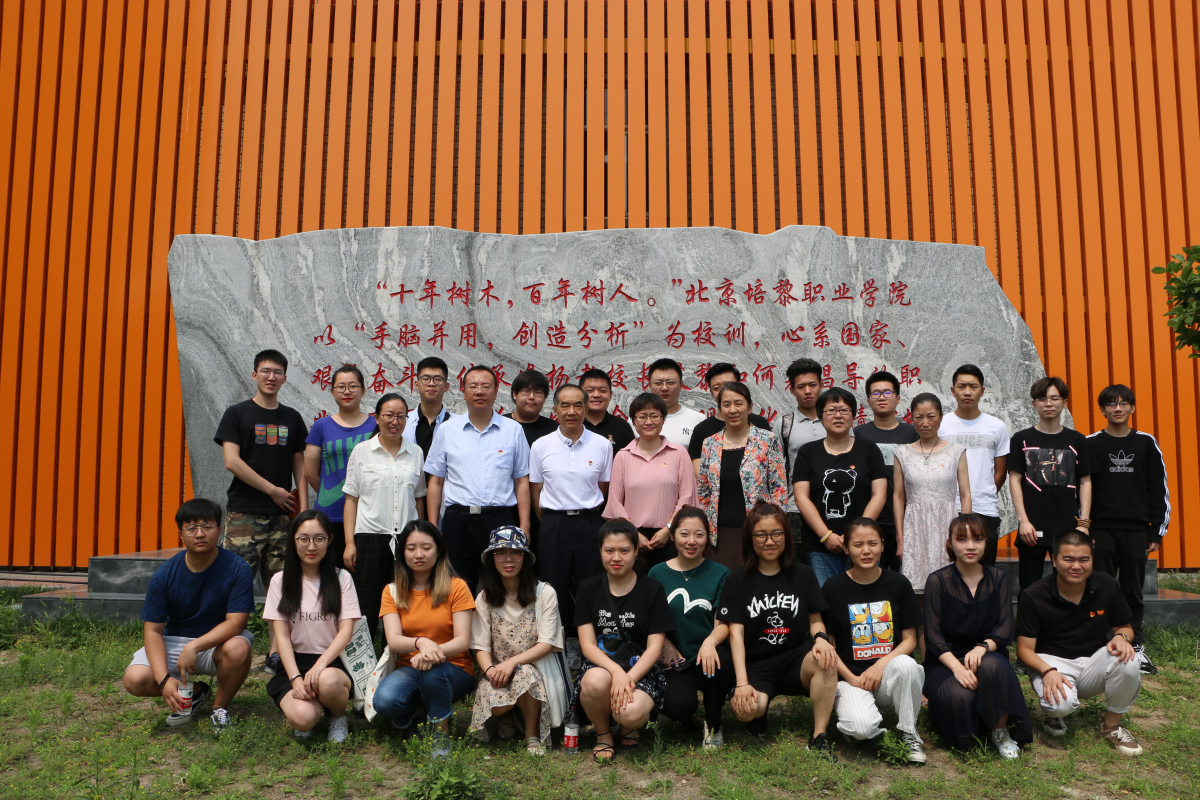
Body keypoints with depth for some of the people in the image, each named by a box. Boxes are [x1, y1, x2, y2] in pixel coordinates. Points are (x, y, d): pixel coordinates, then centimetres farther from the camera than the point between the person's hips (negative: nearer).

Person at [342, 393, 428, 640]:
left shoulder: (415, 452, 10)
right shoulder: (361, 451, 5)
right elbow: (351, 499, 3)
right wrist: (350, 543, -4)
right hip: (370, 537, -2)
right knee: (367, 608, -2)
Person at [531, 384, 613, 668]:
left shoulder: (602, 445, 2)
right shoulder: (541, 446, 3)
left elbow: (604, 490, 10)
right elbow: (536, 492, 8)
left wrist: (590, 521, 6)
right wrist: (553, 525, 6)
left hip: (590, 524, 0)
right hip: (554, 525, 1)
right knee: (556, 587, 3)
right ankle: (566, 645, 17)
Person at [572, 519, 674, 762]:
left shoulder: (652, 590, 2)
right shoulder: (588, 589, 6)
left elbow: (654, 647, -4)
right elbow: (588, 644, -3)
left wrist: (628, 679, -20)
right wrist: (616, 671, -21)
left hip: (640, 671, -1)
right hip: (599, 666, 1)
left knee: (631, 713, -33)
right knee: (596, 681, -36)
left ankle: (630, 725, 8)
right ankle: (603, 733, -3)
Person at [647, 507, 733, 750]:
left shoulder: (719, 574, 3)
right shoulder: (658, 573, 5)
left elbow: (723, 623, -3)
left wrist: (710, 641, -25)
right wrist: (664, 644, -10)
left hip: (709, 656, 0)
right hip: (675, 659, 0)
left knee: (714, 662, -37)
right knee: (678, 707, -29)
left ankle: (713, 724, -5)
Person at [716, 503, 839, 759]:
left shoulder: (803, 575, 8)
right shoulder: (738, 581, 2)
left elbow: (815, 619, 10)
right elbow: (736, 633, -5)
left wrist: (820, 637, -16)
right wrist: (742, 683, -16)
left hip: (795, 660, 1)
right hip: (756, 665, -1)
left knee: (826, 659, -33)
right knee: (746, 707, -32)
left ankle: (819, 738, -17)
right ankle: (758, 714, 8)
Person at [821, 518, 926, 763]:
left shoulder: (898, 584, 4)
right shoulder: (833, 588, -1)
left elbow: (910, 639, 3)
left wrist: (881, 665, -13)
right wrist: (852, 679, -11)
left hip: (889, 674, 3)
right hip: (851, 677, -2)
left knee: (906, 664, -34)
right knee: (861, 727, -32)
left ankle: (909, 734, -10)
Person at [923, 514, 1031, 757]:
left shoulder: (998, 578, 4)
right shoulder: (937, 581, -5)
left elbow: (1004, 630, -2)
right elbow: (933, 637, -8)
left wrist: (982, 647, -23)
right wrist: (957, 667, -25)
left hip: (987, 654, 2)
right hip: (945, 660, -2)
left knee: (992, 667, -35)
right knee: (960, 697, -33)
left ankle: (1001, 732, -14)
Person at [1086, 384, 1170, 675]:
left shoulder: (1146, 443, 6)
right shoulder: (1091, 444, 2)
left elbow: (1159, 490, 7)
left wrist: (1157, 531, 2)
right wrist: (1083, 529, -4)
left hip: (1136, 531, 1)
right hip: (1101, 530, -1)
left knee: (1133, 591, 7)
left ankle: (1137, 647, 16)